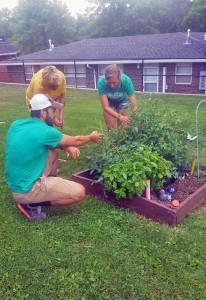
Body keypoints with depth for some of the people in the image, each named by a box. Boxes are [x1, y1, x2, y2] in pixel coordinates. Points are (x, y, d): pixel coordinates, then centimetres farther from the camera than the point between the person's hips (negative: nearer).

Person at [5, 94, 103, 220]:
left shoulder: (16, 125, 3)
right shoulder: (44, 131, -20)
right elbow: (75, 141, -3)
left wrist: (65, 146, 4)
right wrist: (91, 137, 17)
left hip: (16, 182, 9)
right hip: (26, 189, -8)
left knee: (53, 148, 15)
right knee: (79, 192, -9)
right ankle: (31, 204, -2)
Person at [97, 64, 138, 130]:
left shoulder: (126, 80, -37)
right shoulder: (101, 82, -38)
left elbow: (132, 100, -31)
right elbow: (106, 107, -35)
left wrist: (134, 108, -52)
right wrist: (119, 116, -49)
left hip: (122, 101, 1)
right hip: (109, 101, 0)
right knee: (111, 128, -2)